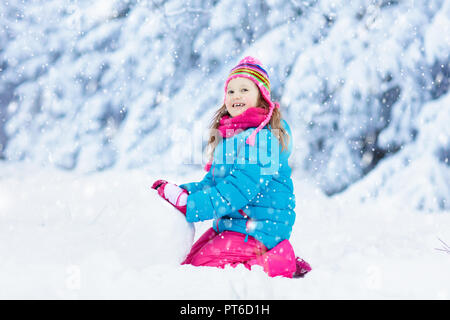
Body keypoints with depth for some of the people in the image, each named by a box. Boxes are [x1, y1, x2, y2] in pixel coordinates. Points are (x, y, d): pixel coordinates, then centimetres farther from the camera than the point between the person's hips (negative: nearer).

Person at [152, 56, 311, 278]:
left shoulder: (264, 137, -19)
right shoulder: (227, 135, 10)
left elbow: (237, 190, -24)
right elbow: (212, 182, 14)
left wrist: (187, 204, -26)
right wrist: (180, 192, -4)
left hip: (257, 232, -10)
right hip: (228, 226, 10)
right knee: (187, 264, 13)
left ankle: (281, 263, -5)